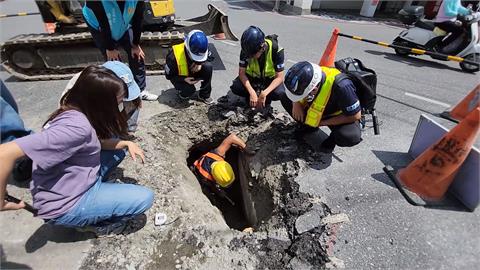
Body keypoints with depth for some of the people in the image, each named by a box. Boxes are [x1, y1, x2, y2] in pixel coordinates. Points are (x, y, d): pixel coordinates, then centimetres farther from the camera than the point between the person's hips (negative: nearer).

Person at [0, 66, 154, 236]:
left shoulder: (76, 112, -4)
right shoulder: (77, 127, -33)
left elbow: (97, 143, 10)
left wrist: (126, 144, -4)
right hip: (65, 205, -8)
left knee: (119, 149, 11)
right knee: (144, 198, -14)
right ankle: (96, 224, 9)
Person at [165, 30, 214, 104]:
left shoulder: (202, 50, -21)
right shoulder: (174, 56, -32)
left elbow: (207, 58, 1)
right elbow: (169, 76, -19)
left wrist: (200, 64, -23)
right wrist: (184, 79, -35)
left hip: (193, 72, 4)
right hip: (179, 77, -4)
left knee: (208, 67, -25)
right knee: (189, 90, -34)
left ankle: (204, 95, -11)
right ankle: (183, 93, 5)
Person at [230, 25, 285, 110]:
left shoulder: (276, 49, -27)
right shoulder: (246, 49, -22)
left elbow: (279, 77, -24)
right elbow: (242, 72, -20)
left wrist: (264, 93, -38)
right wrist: (252, 92, -34)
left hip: (270, 78, -1)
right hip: (252, 77, 2)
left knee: (279, 93, -32)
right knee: (235, 87, -26)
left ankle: (266, 100, 2)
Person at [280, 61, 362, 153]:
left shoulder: (341, 86, -38)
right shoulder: (307, 76, -23)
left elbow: (355, 115, -26)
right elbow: (294, 90, 1)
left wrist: (323, 122, -23)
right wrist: (296, 104, -18)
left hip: (339, 116, -5)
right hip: (315, 110, 5)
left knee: (351, 136, -37)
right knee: (285, 99, -8)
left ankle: (334, 137, 0)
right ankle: (310, 125, 8)